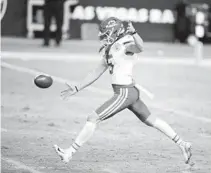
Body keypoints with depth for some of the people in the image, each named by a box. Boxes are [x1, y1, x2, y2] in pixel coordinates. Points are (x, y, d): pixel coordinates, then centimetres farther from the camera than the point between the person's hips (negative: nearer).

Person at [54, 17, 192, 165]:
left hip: (124, 93, -10)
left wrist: (133, 33, -56)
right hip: (131, 91, 10)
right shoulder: (110, 49, 15)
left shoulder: (125, 44, -12)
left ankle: (69, 152, -5)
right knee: (150, 120, 20)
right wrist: (76, 89, 20)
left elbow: (140, 47, -36)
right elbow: (97, 73, 21)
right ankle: (182, 144, 26)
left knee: (93, 119, -8)